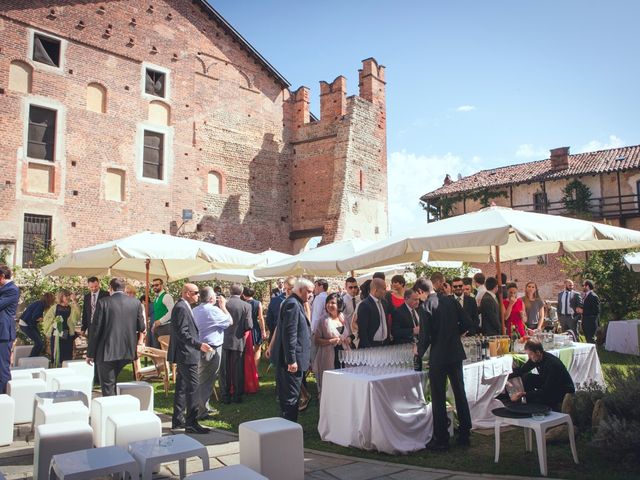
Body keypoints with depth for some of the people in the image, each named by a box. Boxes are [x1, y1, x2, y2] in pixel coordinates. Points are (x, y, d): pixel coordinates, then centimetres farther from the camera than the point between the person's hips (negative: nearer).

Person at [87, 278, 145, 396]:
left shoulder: (103, 302, -8)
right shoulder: (136, 302, 1)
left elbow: (95, 329, -7)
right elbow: (141, 327, 7)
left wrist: (90, 353, 0)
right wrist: (140, 342, 28)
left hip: (107, 351, -4)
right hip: (127, 351, 4)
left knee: (108, 388, 5)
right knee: (113, 381, 24)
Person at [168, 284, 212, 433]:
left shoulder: (182, 307, 14)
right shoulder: (181, 308, -18)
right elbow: (182, 333, -23)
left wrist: (198, 344, 18)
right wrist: (199, 345, -25)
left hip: (184, 355, 11)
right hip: (186, 354, -11)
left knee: (181, 388, 16)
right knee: (192, 388, -7)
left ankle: (178, 420, 25)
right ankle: (191, 423, -2)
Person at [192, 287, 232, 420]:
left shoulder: (195, 310, 7)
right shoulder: (214, 310, -17)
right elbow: (229, 321, -6)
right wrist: (223, 306, 4)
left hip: (200, 347, 8)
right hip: (212, 348, -8)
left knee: (202, 379, 17)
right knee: (207, 380, 1)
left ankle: (204, 407, 29)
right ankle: (201, 411, 7)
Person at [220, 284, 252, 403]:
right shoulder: (246, 306, -9)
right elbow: (249, 326, -11)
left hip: (224, 341, 1)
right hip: (238, 341, 0)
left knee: (224, 370, 10)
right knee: (238, 370, 10)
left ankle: (225, 396, 16)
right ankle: (237, 396, 16)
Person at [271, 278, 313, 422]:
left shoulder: (295, 303, 15)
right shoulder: (292, 304, -17)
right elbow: (289, 334, -22)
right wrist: (292, 360, -23)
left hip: (288, 358, 10)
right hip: (292, 359, -10)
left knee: (286, 394, 16)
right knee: (291, 395, -3)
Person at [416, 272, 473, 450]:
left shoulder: (427, 305, -13)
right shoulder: (450, 300, 2)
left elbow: (425, 334, -15)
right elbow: (466, 323, 3)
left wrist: (419, 351, 2)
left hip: (438, 356, -6)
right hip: (456, 353, 6)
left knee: (438, 399, 4)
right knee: (460, 393, 16)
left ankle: (441, 439, 10)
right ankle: (464, 435, 26)